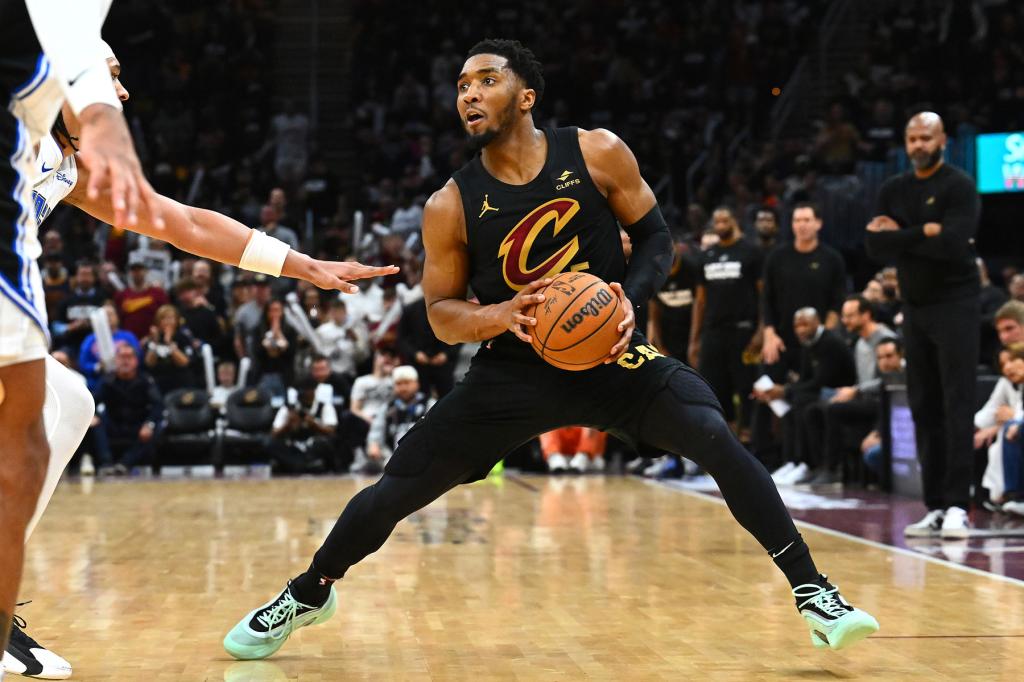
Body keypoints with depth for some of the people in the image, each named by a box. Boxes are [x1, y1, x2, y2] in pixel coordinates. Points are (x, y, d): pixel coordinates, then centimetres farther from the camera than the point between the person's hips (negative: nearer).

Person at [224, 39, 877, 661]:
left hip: (609, 353, -1)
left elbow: (657, 237, 1)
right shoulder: (451, 206, -9)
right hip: (513, 371, 1)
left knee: (715, 436, -24)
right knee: (397, 488, -2)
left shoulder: (597, 154, -10)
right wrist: (498, 316, -23)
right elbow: (441, 314, -1)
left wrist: (630, 302, -18)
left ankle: (813, 591, -12)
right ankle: (307, 595, 25)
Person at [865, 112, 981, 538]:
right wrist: (922, 234, -14)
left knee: (957, 406, -9)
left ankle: (958, 506, -11)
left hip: (955, 305, -6)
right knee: (923, 408, 5)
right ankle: (935, 506, 8)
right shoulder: (893, 190, 10)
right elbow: (874, 247, 0)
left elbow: (953, 244, -21)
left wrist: (899, 235, -10)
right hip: (914, 307, 6)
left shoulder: (959, 187, -7)